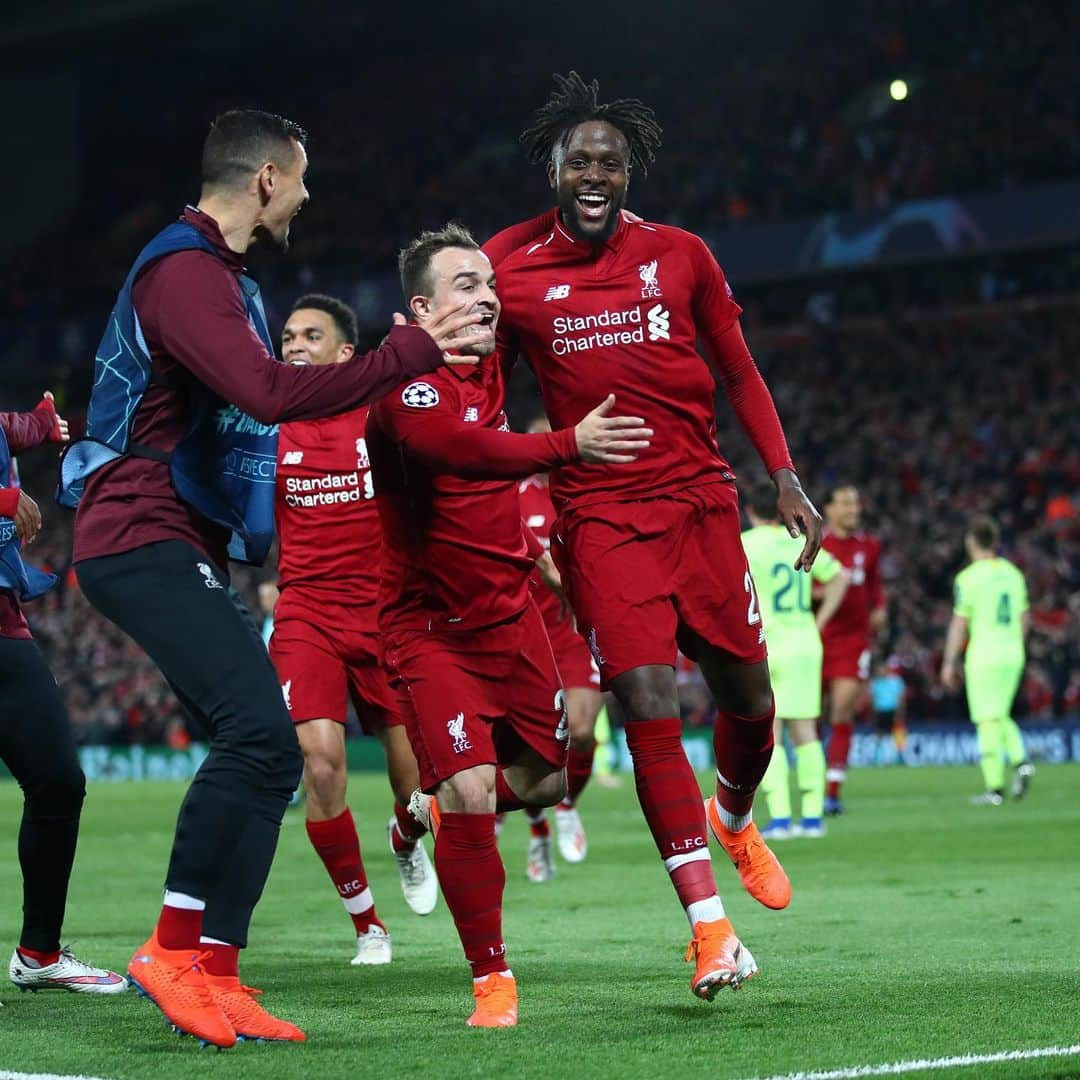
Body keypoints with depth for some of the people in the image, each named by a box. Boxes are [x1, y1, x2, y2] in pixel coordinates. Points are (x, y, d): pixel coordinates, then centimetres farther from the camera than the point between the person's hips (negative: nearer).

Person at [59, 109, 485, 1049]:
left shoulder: (212, 274, 21)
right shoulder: (185, 273, -14)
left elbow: (251, 401, 27)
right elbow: (270, 394, -25)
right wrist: (410, 354, -19)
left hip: (178, 547, 11)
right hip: (147, 540, -11)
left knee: (265, 751, 5)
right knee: (259, 731, -22)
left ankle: (214, 976, 4)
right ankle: (177, 949, -18)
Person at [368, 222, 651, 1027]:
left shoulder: (489, 367, 3)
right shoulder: (408, 388, -20)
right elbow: (453, 446, -40)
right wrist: (567, 445, -47)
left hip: (509, 609, 7)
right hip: (431, 625, -7)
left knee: (544, 780, 9)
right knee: (469, 788, -16)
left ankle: (444, 806, 40)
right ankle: (492, 980, -2)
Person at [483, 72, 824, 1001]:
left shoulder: (680, 256, 4)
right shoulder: (507, 266, 0)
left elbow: (737, 371, 13)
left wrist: (785, 477, 5)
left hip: (700, 497, 2)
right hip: (598, 514, -2)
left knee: (747, 696, 5)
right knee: (649, 705, -15)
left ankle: (735, 821, 41)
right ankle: (710, 928, -12)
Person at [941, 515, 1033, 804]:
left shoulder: (969, 577, -9)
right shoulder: (1013, 573, 10)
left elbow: (959, 623, -8)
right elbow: (1024, 618, 16)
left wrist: (949, 663, -2)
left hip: (984, 654, -6)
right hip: (1013, 654, 6)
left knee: (988, 720, -3)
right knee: (1000, 716, 19)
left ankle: (994, 786, -5)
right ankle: (1020, 761, -3)